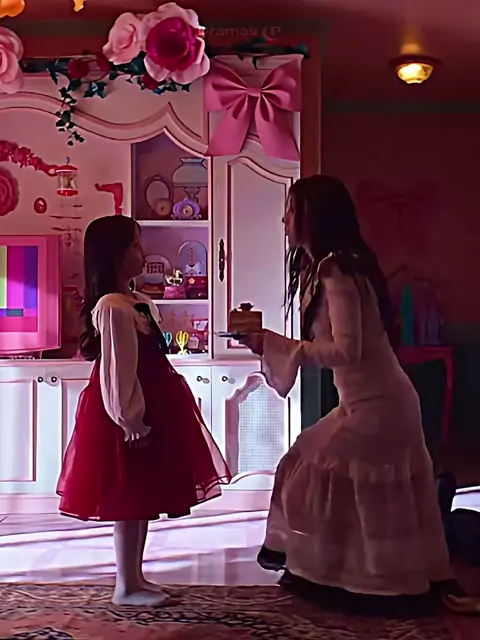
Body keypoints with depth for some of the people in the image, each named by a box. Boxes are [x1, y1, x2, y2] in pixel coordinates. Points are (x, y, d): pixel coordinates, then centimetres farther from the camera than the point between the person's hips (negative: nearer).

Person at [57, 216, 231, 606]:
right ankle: (127, 586, 13)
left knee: (142, 497, 15)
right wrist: (131, 422, -19)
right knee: (130, 499, 0)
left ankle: (135, 578, 27)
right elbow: (117, 372, -21)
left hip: (149, 410, 10)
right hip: (133, 417, -10)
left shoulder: (138, 303, 12)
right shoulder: (113, 308, -19)